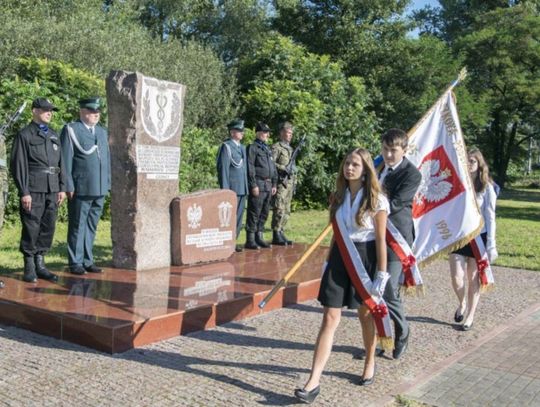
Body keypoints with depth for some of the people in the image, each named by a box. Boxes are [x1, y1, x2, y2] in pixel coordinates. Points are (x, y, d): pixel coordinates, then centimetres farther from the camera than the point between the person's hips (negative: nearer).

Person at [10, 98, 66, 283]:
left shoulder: (54, 135, 17)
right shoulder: (24, 135, -1)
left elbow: (61, 163, 16)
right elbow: (18, 165, -7)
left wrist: (62, 188, 9)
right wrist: (24, 192, -12)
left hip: (52, 190, 5)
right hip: (33, 190, -5)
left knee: (48, 228, 6)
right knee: (31, 228, -1)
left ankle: (40, 265, 16)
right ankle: (29, 268, 9)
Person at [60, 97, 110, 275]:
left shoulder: (102, 132, 18)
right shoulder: (70, 130, 0)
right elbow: (65, 160, -6)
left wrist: (107, 184, 10)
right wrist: (69, 186, -11)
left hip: (99, 190, 6)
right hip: (80, 189, -5)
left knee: (91, 226, 10)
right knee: (77, 226, 3)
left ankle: (87, 260, 19)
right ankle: (75, 263, 11)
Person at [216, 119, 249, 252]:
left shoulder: (242, 148, 18)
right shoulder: (226, 146, -6)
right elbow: (223, 169, -12)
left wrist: (247, 187, 13)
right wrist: (225, 189, -16)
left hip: (242, 189, 8)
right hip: (232, 189, -8)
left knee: (239, 217, 10)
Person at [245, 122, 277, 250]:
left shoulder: (268, 148, 19)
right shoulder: (252, 148, -6)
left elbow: (273, 167, 21)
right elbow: (250, 168, -13)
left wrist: (274, 184, 14)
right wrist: (253, 185, -17)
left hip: (268, 185, 8)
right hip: (258, 185, -8)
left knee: (264, 213, 11)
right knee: (254, 214, -4)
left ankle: (259, 237, 20)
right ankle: (250, 240, 1)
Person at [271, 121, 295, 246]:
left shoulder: (290, 148, 20)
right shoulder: (276, 147, -5)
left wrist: (294, 183, 19)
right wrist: (283, 168, -22)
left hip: (289, 183, 8)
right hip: (280, 183, -8)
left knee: (286, 211, 9)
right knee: (279, 210, -10)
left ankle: (280, 233, 16)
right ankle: (276, 236, -6)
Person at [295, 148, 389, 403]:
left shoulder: (377, 200, -8)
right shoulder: (339, 197, 7)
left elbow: (381, 240, -8)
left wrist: (381, 274, -10)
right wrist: (328, 262, 12)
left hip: (365, 258, -3)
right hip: (340, 257, 4)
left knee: (366, 315, 14)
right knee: (330, 318, -2)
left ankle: (370, 364, 40)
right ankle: (314, 382, -4)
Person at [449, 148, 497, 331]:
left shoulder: (487, 187, -5)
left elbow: (490, 217, -4)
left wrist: (491, 244, -8)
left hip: (478, 237, -2)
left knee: (473, 279, 6)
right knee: (456, 278, -3)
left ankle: (470, 316, 21)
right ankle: (462, 303, 29)